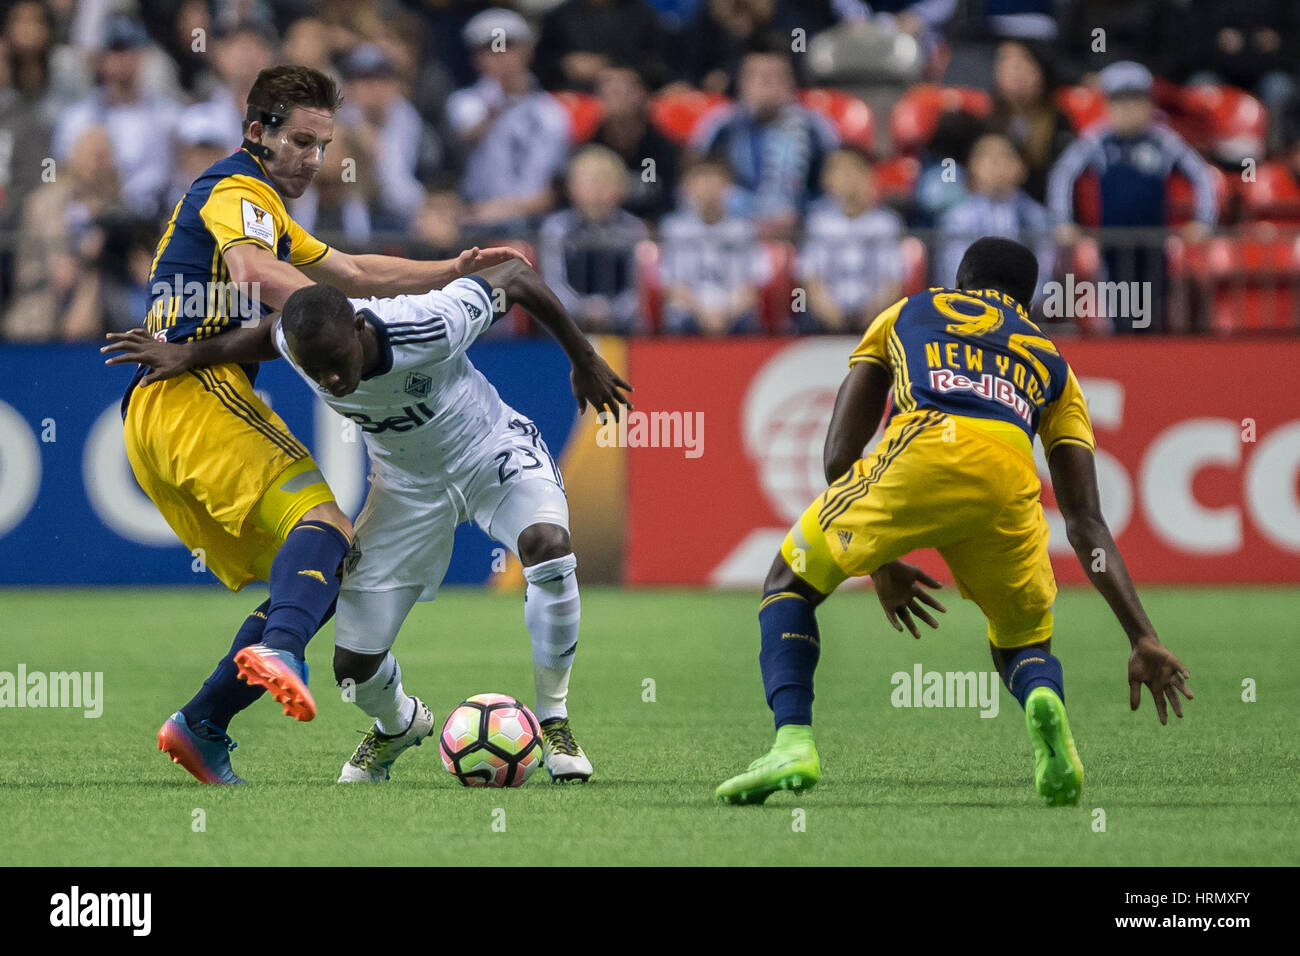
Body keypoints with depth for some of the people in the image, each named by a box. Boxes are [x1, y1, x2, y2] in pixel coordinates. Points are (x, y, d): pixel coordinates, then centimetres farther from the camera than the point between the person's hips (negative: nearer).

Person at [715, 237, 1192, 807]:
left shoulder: (904, 314, 35)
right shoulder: (1052, 364, 37)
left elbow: (839, 456, 27)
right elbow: (1085, 523, 28)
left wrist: (877, 566, 36)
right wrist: (1143, 639, 26)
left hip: (918, 455, -2)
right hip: (1009, 480, 2)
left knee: (790, 586, 21)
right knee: (1024, 646, 25)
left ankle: (793, 740, -3)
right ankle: (1044, 700, -12)